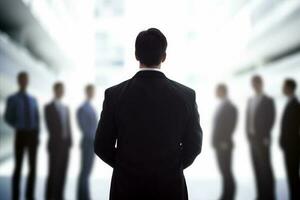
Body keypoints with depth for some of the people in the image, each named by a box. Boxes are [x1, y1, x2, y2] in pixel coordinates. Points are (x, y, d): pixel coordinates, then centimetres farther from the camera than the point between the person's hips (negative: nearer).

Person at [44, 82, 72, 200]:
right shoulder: (48, 107, -3)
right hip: (55, 144, -6)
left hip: (66, 143, 6)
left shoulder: (65, 108, 16)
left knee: (63, 171, 6)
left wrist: (70, 141, 7)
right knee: (53, 171, -2)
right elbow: (49, 126, -9)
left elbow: (68, 126, 14)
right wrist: (56, 139, -14)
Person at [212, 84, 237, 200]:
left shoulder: (229, 107, -9)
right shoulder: (220, 106, 16)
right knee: (223, 170, 9)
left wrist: (224, 141, -17)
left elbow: (230, 125, -15)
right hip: (218, 144, 8)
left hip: (224, 144, -8)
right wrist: (215, 140, 12)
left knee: (226, 170, -5)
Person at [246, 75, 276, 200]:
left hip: (262, 139, -6)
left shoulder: (268, 101, -2)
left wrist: (266, 137, -14)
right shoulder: (250, 101, 16)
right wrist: (248, 134, 7)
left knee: (265, 167, -4)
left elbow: (271, 119, -8)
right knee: (257, 168, 7)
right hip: (252, 138, 6)